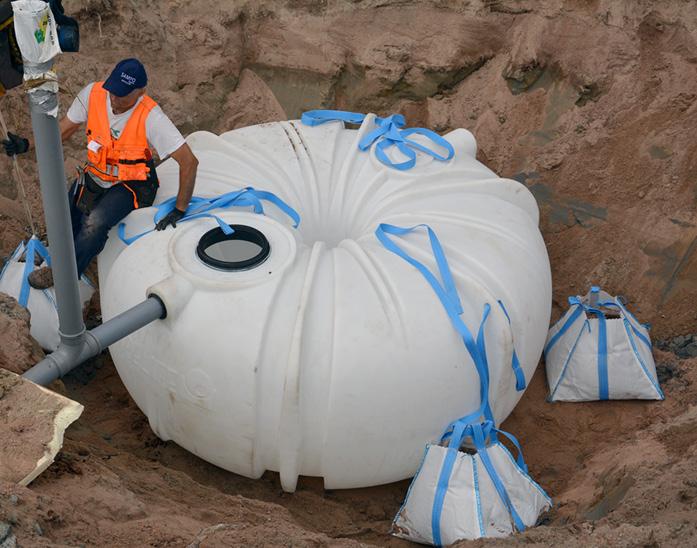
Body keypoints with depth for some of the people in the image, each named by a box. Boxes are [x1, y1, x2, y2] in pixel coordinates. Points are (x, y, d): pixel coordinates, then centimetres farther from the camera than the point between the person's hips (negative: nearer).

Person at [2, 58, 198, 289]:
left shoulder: (150, 117, -28)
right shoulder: (93, 93, -15)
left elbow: (189, 162, -26)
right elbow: (65, 128, -1)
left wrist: (179, 211, -25)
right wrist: (27, 144, -17)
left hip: (131, 185, -5)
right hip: (95, 175, 5)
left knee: (95, 223, -29)